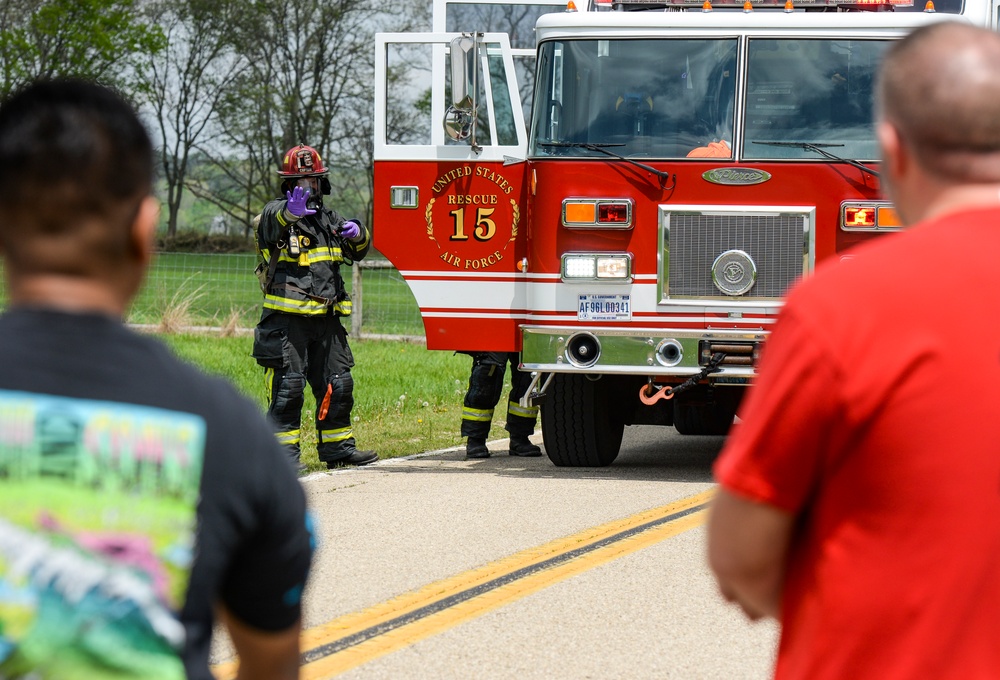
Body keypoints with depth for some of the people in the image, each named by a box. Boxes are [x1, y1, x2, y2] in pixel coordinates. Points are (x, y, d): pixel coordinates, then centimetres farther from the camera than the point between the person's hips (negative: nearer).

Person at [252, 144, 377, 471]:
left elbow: (357, 251, 21)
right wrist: (290, 213, -52)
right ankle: (284, 450, -3)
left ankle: (337, 447, 23)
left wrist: (358, 234, -4)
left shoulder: (329, 218, 17)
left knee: (337, 384, 11)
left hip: (326, 319, 7)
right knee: (288, 386, -7)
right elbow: (271, 222, -28)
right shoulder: (277, 213, -4)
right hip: (287, 319, -6)